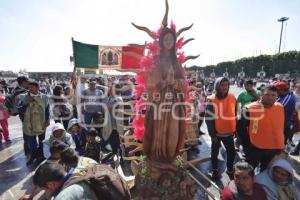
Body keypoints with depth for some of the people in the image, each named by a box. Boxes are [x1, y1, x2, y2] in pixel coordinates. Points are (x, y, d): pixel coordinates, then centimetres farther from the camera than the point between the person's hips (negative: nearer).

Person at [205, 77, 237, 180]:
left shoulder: (232, 98, -3)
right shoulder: (211, 100, -16)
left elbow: (234, 114, 9)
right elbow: (208, 119, -15)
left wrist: (235, 128, 11)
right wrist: (212, 134, -15)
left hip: (229, 132, 4)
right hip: (217, 133, -3)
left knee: (231, 152, 15)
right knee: (215, 152, 13)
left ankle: (230, 169, 39)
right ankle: (214, 170, 34)